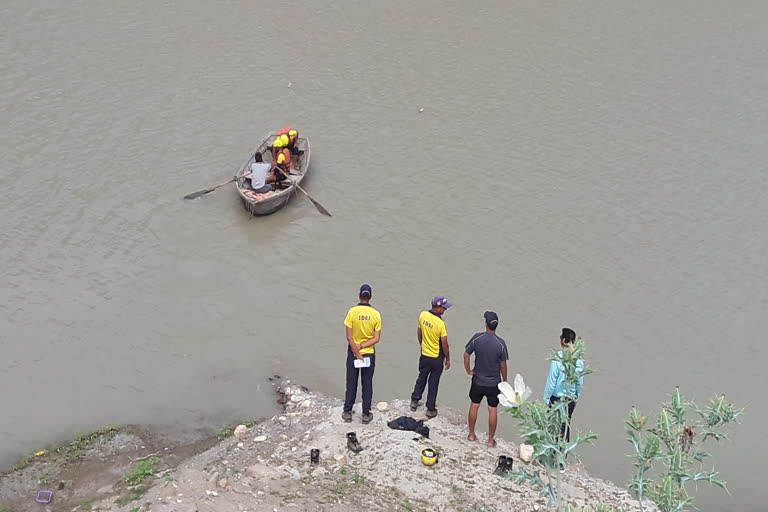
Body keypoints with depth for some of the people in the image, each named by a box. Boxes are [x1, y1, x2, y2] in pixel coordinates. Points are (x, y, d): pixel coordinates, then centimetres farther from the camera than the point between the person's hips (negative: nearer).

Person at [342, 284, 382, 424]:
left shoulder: (352, 311, -14)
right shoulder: (376, 314, -9)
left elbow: (349, 337, -14)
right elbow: (377, 338, -10)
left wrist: (357, 353, -10)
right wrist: (362, 346, -11)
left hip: (353, 353, -1)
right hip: (369, 353, 1)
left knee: (351, 383, 12)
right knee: (367, 385, 12)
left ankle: (347, 412, 21)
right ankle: (366, 414, 18)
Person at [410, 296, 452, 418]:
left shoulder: (422, 315, -10)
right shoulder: (440, 323, -27)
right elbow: (444, 344, -18)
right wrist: (448, 359, -3)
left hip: (424, 355, 5)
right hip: (437, 358, -5)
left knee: (421, 378, 23)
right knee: (433, 383, 10)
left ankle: (414, 401, 35)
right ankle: (430, 409, 20)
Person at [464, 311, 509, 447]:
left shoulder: (477, 338, -15)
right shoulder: (501, 343, -18)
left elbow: (466, 355, -10)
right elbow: (503, 366, -10)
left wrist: (468, 370, 5)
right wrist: (505, 380, 6)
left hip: (478, 381, 1)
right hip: (494, 383, -1)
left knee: (474, 406, 19)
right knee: (493, 410, 12)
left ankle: (471, 434, 31)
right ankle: (491, 440, 21)